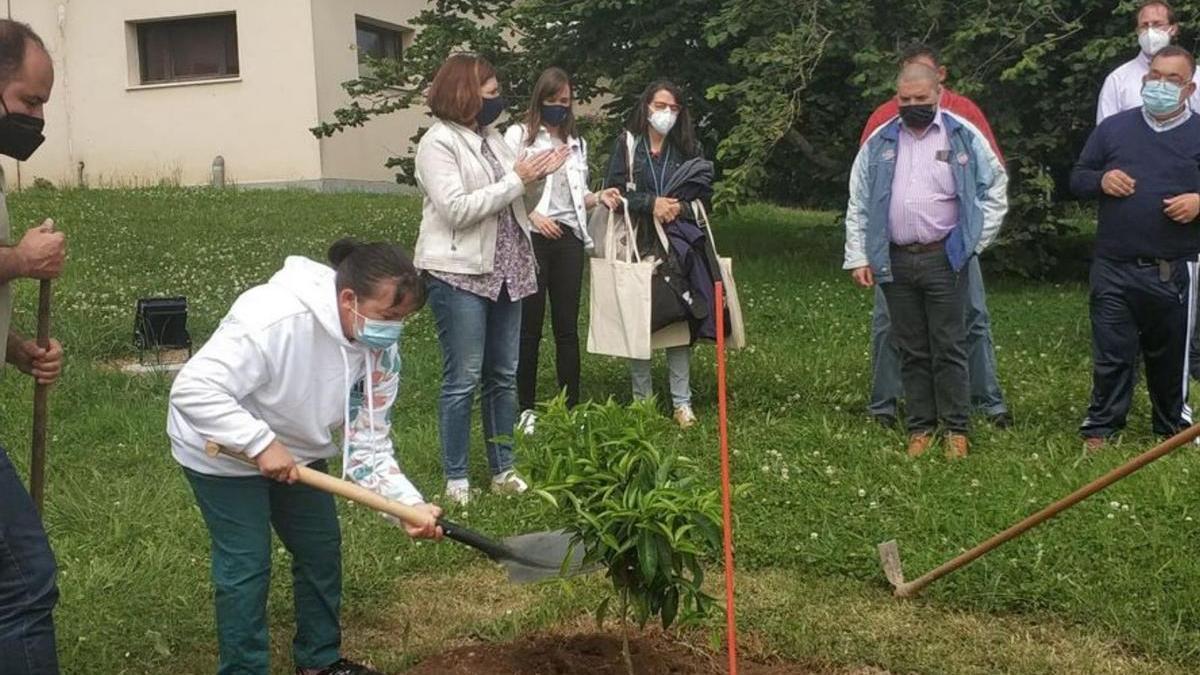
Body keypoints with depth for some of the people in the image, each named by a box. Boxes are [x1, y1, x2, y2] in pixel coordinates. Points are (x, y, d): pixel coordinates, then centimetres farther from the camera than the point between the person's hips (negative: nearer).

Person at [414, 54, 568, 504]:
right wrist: (516, 180, -16)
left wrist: (538, 177, 0)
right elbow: (457, 209, -19)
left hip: (505, 271, 8)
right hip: (459, 274, -7)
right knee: (463, 379, -3)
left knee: (503, 377, 11)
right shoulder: (439, 142, -9)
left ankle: (503, 471, 21)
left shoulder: (491, 138, 13)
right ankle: (456, 480, 7)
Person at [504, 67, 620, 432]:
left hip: (569, 237, 5)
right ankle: (526, 408, 9)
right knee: (530, 325, 0)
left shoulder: (576, 143, 18)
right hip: (531, 237, -4)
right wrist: (532, 216, -17)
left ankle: (571, 407, 11)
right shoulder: (518, 135, 1)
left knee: (567, 326, 6)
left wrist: (599, 197, 0)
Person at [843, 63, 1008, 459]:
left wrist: (974, 240, 2)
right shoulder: (879, 143, 8)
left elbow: (995, 191, 8)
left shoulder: (964, 138, 2)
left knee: (949, 348, 1)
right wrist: (857, 258, 3)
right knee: (911, 350, 9)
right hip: (895, 261, 3)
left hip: (944, 259, -2)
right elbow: (858, 205, 9)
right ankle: (920, 427, 17)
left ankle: (957, 429, 9)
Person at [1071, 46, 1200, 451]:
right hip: (1114, 269, 0)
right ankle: (1100, 429, 14)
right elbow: (1077, 178, 12)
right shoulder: (1114, 127, 8)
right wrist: (1101, 180, -8)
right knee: (1111, 356, 4)